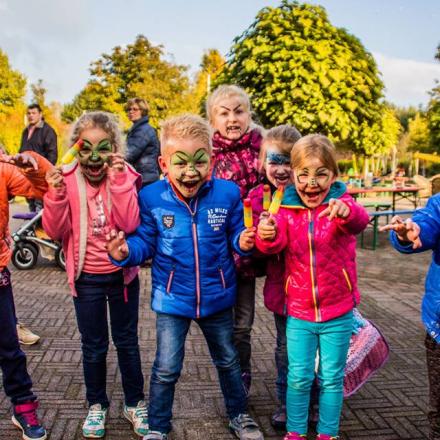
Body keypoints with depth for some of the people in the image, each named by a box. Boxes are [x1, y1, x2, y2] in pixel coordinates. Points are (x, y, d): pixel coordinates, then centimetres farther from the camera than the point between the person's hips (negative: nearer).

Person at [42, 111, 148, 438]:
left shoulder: (124, 176, -10)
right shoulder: (67, 179, -7)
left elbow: (130, 224, -21)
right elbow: (55, 232, -9)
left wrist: (119, 181, -27)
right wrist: (55, 193, -24)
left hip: (122, 274, -1)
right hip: (86, 278, 1)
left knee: (127, 341, 13)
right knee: (93, 345, 14)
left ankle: (135, 402, 31)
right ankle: (96, 405, 34)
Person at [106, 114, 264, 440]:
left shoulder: (227, 193, -12)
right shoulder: (151, 198, -14)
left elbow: (235, 236, -2)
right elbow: (146, 243, -6)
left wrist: (243, 242, -24)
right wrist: (126, 251, -26)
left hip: (217, 297, 2)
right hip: (172, 299, -1)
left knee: (228, 361, 21)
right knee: (166, 369, 8)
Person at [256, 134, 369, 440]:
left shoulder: (340, 204, -9)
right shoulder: (287, 209, -4)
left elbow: (360, 220, -30)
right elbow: (275, 244, -18)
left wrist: (346, 211, -54)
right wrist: (267, 234, -42)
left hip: (337, 314, -1)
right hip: (299, 314, 1)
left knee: (332, 378, 12)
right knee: (299, 378, 10)